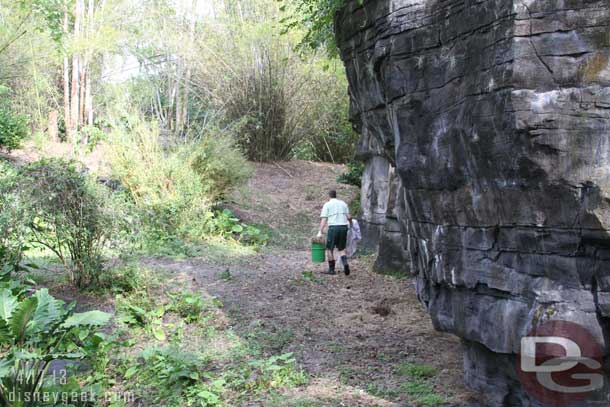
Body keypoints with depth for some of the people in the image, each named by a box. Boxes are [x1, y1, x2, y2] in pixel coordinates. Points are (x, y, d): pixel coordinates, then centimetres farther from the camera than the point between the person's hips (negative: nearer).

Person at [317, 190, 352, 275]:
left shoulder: (327, 205, 2)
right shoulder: (343, 203, 13)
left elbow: (324, 219, -6)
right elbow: (349, 217, 8)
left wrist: (320, 232, -9)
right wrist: (350, 223, 30)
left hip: (333, 227, -4)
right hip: (344, 227, 4)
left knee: (330, 249, 7)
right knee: (341, 249, 14)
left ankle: (331, 269, 8)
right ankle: (345, 263, -11)